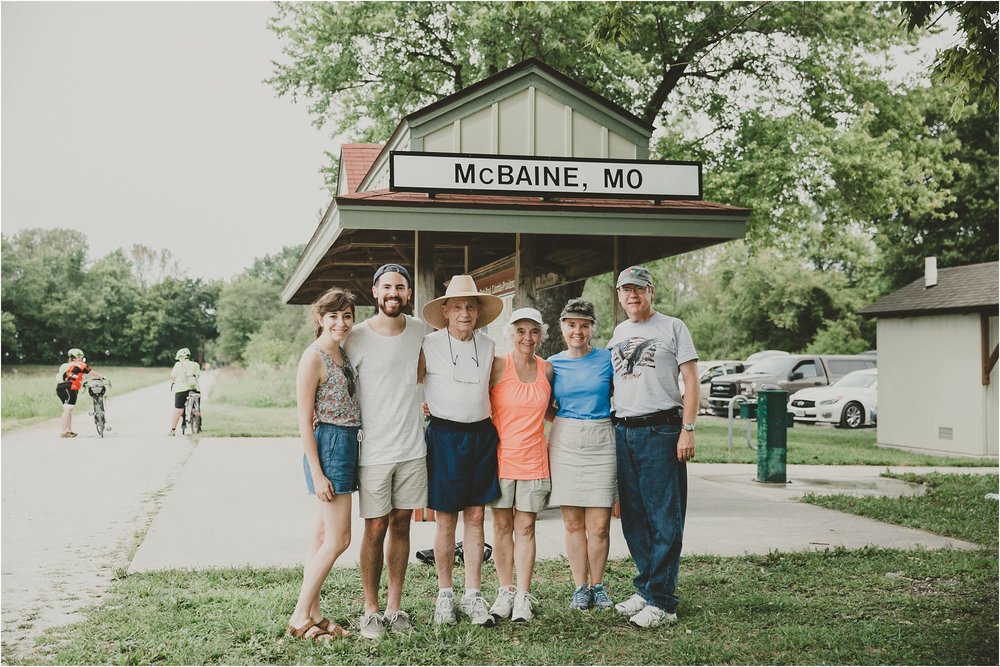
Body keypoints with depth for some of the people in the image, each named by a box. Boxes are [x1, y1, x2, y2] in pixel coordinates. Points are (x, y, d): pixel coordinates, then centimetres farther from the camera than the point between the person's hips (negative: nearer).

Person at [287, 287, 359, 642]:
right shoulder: (313, 358, -13)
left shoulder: (343, 353, 13)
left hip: (348, 443, 9)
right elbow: (304, 420, -15)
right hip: (328, 444, -9)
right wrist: (317, 473, -18)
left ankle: (311, 612, 17)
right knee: (338, 539, -8)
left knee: (323, 535, 11)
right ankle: (300, 617, 0)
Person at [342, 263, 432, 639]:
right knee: (375, 530, 1)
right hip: (374, 450, -3)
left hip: (413, 448, 3)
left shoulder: (420, 330, 2)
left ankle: (395, 607, 18)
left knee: (401, 525, 9)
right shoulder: (358, 338, -8)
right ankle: (370, 610, 14)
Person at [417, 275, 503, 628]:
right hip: (444, 436, -4)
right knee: (446, 518, 1)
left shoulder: (487, 346, 9)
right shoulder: (429, 346, -4)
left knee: (475, 516, 5)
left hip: (481, 434, 4)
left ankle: (473, 595, 10)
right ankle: (444, 595, 12)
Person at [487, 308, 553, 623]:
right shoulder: (497, 366, -5)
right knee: (502, 526, 5)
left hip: (533, 459, 2)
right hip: (500, 456, -2)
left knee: (526, 527, 4)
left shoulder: (547, 369, 6)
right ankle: (506, 591, 16)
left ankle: (523, 596, 9)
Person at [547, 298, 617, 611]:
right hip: (564, 442, 1)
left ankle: (597, 586, 13)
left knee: (599, 525, -2)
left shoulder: (608, 359, 4)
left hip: (602, 443, -1)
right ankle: (580, 587, 14)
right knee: (573, 522, 4)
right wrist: (568, 424, 4)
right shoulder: (552, 364, 9)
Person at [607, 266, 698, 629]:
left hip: (661, 430, -6)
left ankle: (661, 601, -4)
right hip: (623, 432, 6)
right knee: (633, 518, 9)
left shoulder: (672, 327, 1)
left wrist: (688, 429, -12)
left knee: (664, 519, -6)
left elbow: (691, 381, -3)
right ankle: (645, 588, 20)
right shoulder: (618, 333, 17)